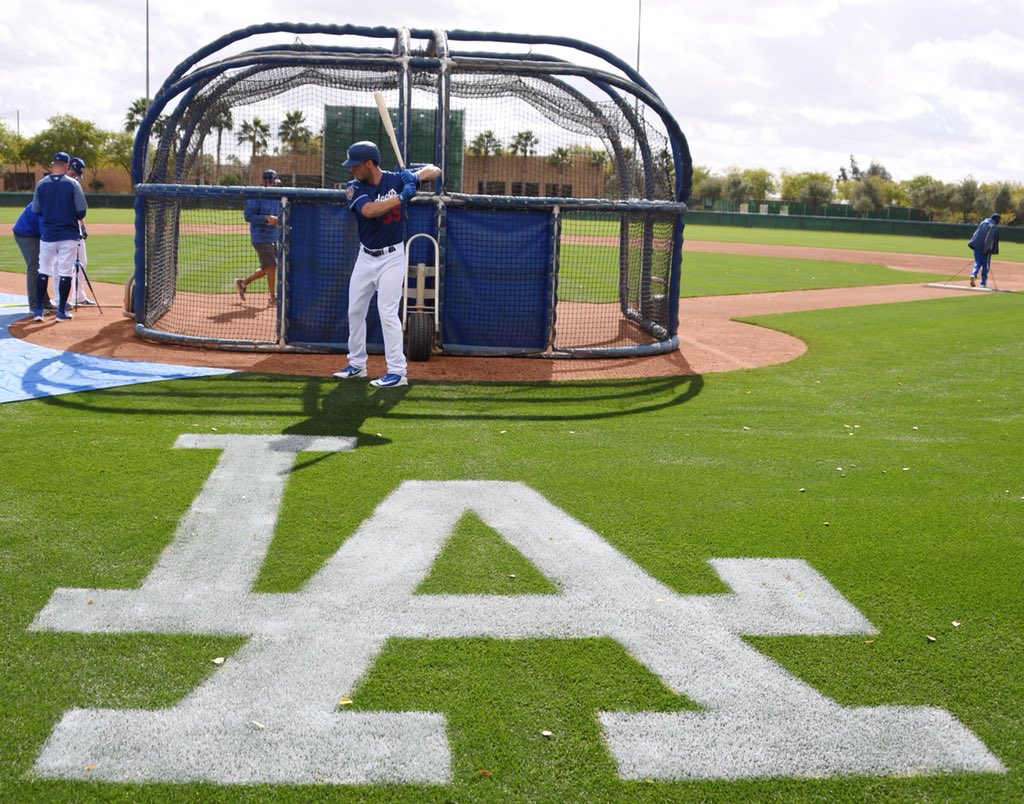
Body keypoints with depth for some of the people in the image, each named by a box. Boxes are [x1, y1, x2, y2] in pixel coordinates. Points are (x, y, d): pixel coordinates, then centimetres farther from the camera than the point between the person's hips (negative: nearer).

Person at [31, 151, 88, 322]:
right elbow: (82, 211, -8)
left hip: (47, 235, 2)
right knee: (65, 272, 3)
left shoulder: (41, 184, -1)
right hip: (69, 235, -2)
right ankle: (61, 311, 4)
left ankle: (38, 309, 11)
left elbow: (36, 211, 4)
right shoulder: (72, 184, -8)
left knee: (44, 271, 12)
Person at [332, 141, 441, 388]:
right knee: (355, 310, 12)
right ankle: (357, 364, 27)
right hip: (365, 257, 5)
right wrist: (402, 197, -32)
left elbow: (435, 170, -3)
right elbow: (369, 210, -26)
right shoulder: (354, 187, -6)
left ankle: (397, 372, -9)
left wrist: (416, 176, -24)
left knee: (387, 313, -13)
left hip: (391, 258, -5)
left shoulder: (396, 180, -9)